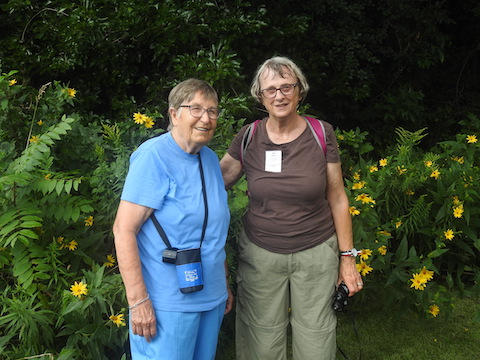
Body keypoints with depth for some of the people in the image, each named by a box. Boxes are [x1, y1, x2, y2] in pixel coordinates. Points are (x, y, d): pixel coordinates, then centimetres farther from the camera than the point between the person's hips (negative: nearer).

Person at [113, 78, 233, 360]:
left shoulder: (211, 159, 7)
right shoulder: (154, 157, -15)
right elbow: (124, 230, -18)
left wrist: (225, 283, 17)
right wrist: (138, 301, -21)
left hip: (212, 299, 7)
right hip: (168, 304, -7)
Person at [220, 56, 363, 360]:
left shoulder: (322, 134, -5)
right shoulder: (247, 138, -3)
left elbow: (337, 199, 0)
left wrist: (348, 257, 1)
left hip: (316, 253, 0)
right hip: (260, 253, 1)